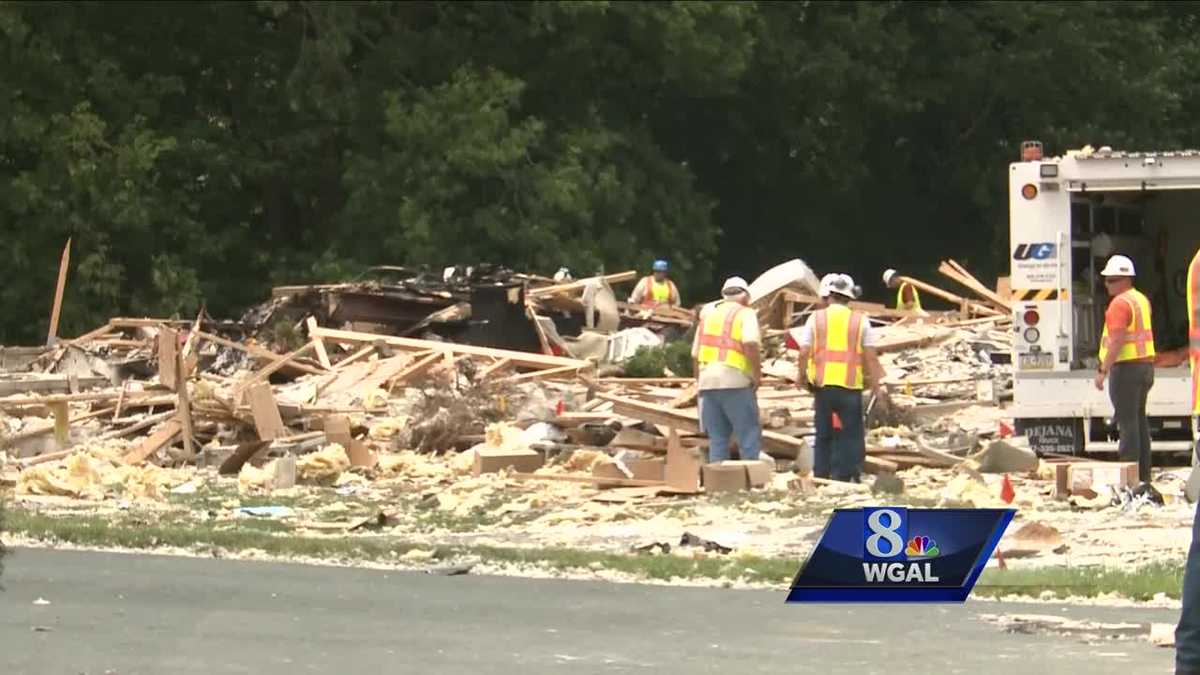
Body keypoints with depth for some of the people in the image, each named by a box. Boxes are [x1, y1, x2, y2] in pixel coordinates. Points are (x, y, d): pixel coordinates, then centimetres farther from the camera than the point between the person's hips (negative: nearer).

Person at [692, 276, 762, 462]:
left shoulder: (708, 314, 19)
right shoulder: (745, 314, 1)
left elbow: (695, 354, 19)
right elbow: (750, 343, -18)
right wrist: (757, 373, -11)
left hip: (707, 381, 6)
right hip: (735, 381, -6)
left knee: (717, 438, 9)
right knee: (750, 436, -3)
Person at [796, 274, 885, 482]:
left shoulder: (816, 318, 3)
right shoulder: (860, 321, 2)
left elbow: (804, 352, -1)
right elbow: (871, 357, -1)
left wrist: (801, 376, 15)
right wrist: (875, 386, 7)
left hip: (822, 385, 2)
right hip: (850, 387, -1)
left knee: (824, 435, 11)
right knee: (851, 436, 3)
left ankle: (821, 478, 13)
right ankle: (845, 478, -1)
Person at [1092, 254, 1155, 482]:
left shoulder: (1120, 303, -15)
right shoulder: (1141, 299, 16)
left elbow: (1117, 341, -23)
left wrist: (1103, 371, -22)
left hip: (1126, 367, -10)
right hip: (1145, 364, 10)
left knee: (1127, 421, -9)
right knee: (1139, 421, 15)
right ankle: (1143, 473, 18)